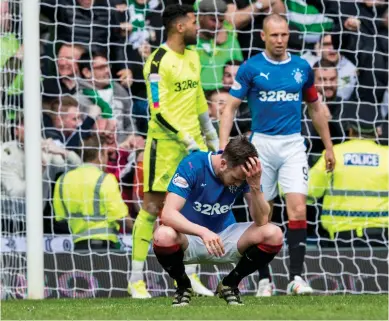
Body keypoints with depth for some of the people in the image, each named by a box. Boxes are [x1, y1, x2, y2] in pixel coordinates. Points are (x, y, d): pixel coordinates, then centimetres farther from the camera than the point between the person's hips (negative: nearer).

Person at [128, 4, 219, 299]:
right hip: (165, 142, -7)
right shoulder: (158, 62, -13)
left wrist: (209, 131, 22)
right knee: (153, 206, -4)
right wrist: (186, 140, -21)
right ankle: (136, 279, 2)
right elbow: (158, 110, -18)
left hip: (193, 140, 7)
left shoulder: (193, 57, 12)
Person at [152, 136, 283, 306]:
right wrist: (203, 232, -49)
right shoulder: (192, 166, -24)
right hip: (191, 238, -3)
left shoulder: (245, 173, -14)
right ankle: (183, 286, -5)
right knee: (163, 236, -38)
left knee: (274, 234, -22)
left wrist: (255, 185, -36)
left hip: (224, 238, 3)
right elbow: (168, 214, -33)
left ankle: (230, 284, 3)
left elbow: (262, 221, -19)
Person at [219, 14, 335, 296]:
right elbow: (231, 107, -1)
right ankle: (264, 279, 11)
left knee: (298, 210, -13)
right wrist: (223, 147, -12)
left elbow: (316, 108, 18)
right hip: (261, 145, -1)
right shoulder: (251, 68, -1)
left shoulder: (302, 68, 7)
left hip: (293, 145, 1)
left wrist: (329, 147, 20)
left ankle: (296, 277, -12)